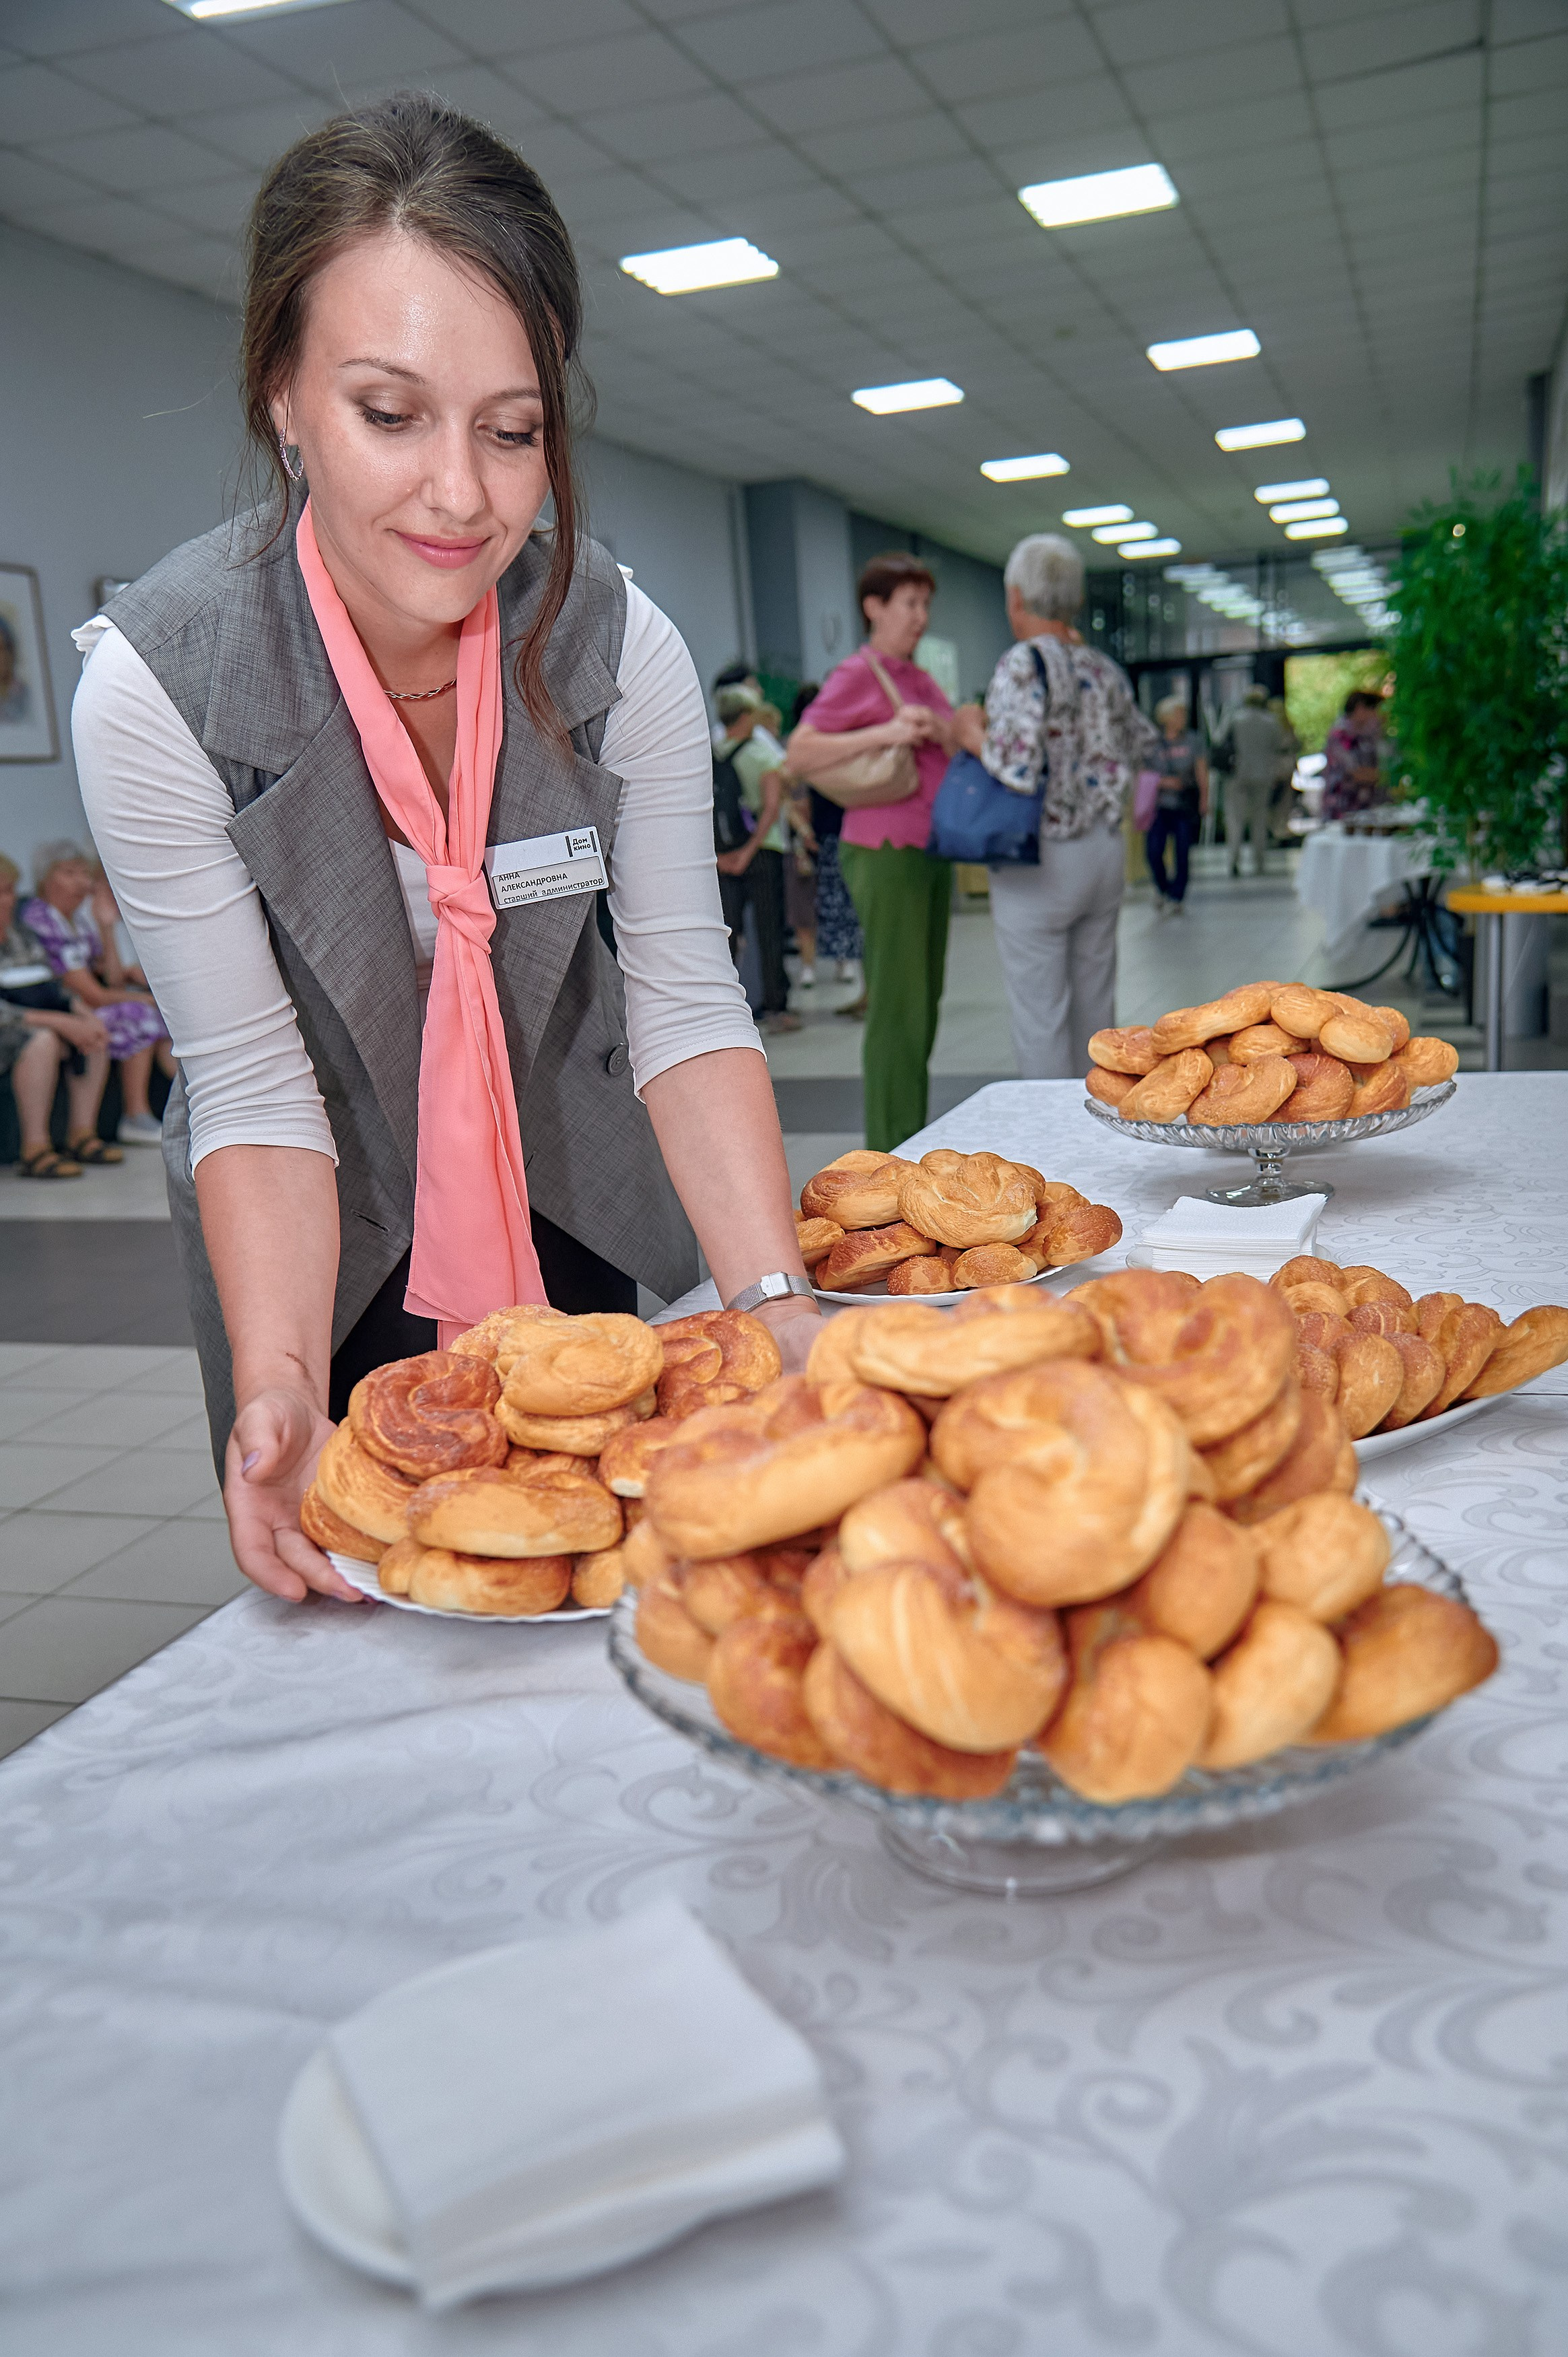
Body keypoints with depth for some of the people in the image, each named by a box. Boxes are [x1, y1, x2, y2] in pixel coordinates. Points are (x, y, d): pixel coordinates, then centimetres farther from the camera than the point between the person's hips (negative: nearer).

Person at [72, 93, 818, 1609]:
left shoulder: (616, 645, -19)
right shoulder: (157, 684, -24)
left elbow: (682, 999, -19)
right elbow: (253, 1084, -22)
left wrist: (776, 1305, -32)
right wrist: (282, 1392, -36)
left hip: (572, 1202, 2)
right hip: (329, 1246, -1)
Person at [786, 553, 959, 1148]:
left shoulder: (920, 678, 17)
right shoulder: (857, 675, -7)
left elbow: (960, 754, 20)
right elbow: (798, 753, -16)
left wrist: (938, 730, -1)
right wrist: (884, 734, -23)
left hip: (931, 852, 8)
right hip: (885, 853, -8)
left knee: (926, 1003, 11)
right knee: (897, 1008, -7)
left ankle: (915, 1140, 20)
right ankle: (891, 1152, -1)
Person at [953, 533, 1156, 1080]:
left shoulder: (1023, 664, -13)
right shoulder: (1104, 668, 7)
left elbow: (1019, 768, -25)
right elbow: (1145, 748, 22)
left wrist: (973, 732, -5)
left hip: (1040, 862, -7)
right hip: (1105, 851, 7)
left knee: (1040, 1018, 1)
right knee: (1095, 1004, 15)